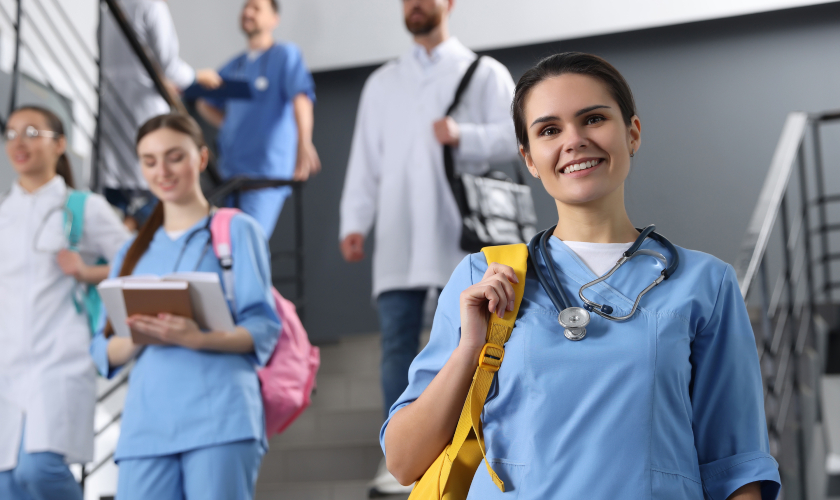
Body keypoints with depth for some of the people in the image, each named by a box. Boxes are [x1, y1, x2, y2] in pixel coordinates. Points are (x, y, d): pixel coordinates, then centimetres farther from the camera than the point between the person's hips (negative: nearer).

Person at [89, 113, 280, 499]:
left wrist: (198, 339, -18)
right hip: (146, 421, 4)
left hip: (220, 416, -3)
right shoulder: (133, 253, 23)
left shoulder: (236, 230, 11)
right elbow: (104, 351, 16)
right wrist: (138, 338, -7)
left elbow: (264, 328, 0)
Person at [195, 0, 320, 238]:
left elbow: (301, 98, -16)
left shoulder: (286, 55, 0)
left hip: (267, 170, -7)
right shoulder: (234, 66, 20)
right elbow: (205, 105, 30)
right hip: (230, 171, 7)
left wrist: (304, 145, -30)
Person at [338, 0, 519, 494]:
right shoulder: (382, 82, 20)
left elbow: (516, 134, -1)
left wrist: (464, 136, -19)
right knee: (398, 347, -2)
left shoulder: (483, 72, 10)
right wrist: (354, 222, 2)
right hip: (398, 237, 3)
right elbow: (365, 159, 14)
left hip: (459, 237, -3)